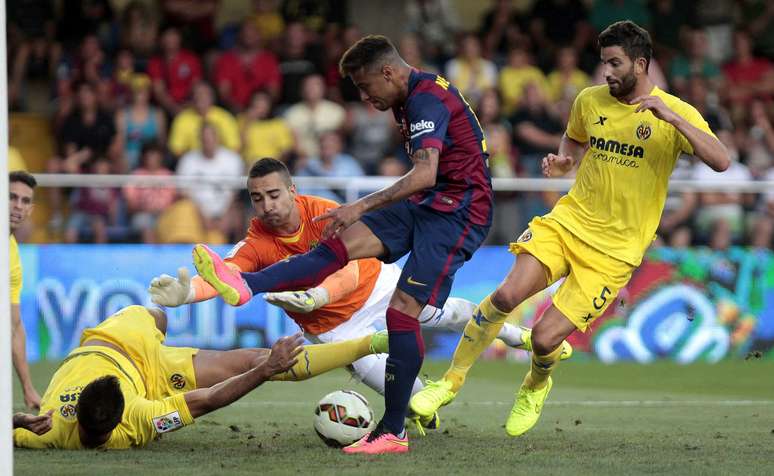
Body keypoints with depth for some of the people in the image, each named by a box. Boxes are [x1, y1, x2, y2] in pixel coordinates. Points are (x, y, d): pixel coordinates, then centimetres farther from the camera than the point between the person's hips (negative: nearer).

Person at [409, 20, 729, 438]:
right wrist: (563, 161, 3)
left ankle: (535, 387, 27)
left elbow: (720, 162, -23)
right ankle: (451, 382, -3)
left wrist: (673, 118, -33)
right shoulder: (590, 101, 5)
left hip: (614, 250, -3)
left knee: (545, 338, -10)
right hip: (568, 220, 3)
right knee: (507, 295, -21)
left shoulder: (676, 113, -9)